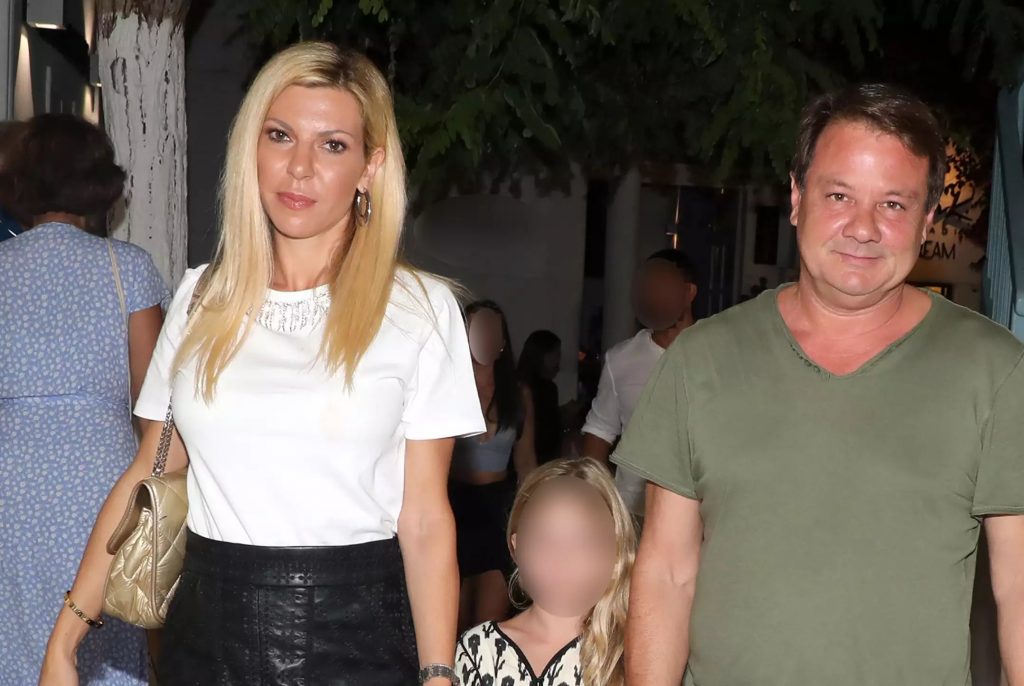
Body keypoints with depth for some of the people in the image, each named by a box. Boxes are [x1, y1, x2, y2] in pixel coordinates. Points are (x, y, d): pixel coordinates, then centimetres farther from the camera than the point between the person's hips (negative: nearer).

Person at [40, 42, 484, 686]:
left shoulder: (421, 309, -6)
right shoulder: (203, 296, 4)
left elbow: (424, 519, -6)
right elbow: (149, 479, 8)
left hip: (354, 633, -3)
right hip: (209, 626, 3)